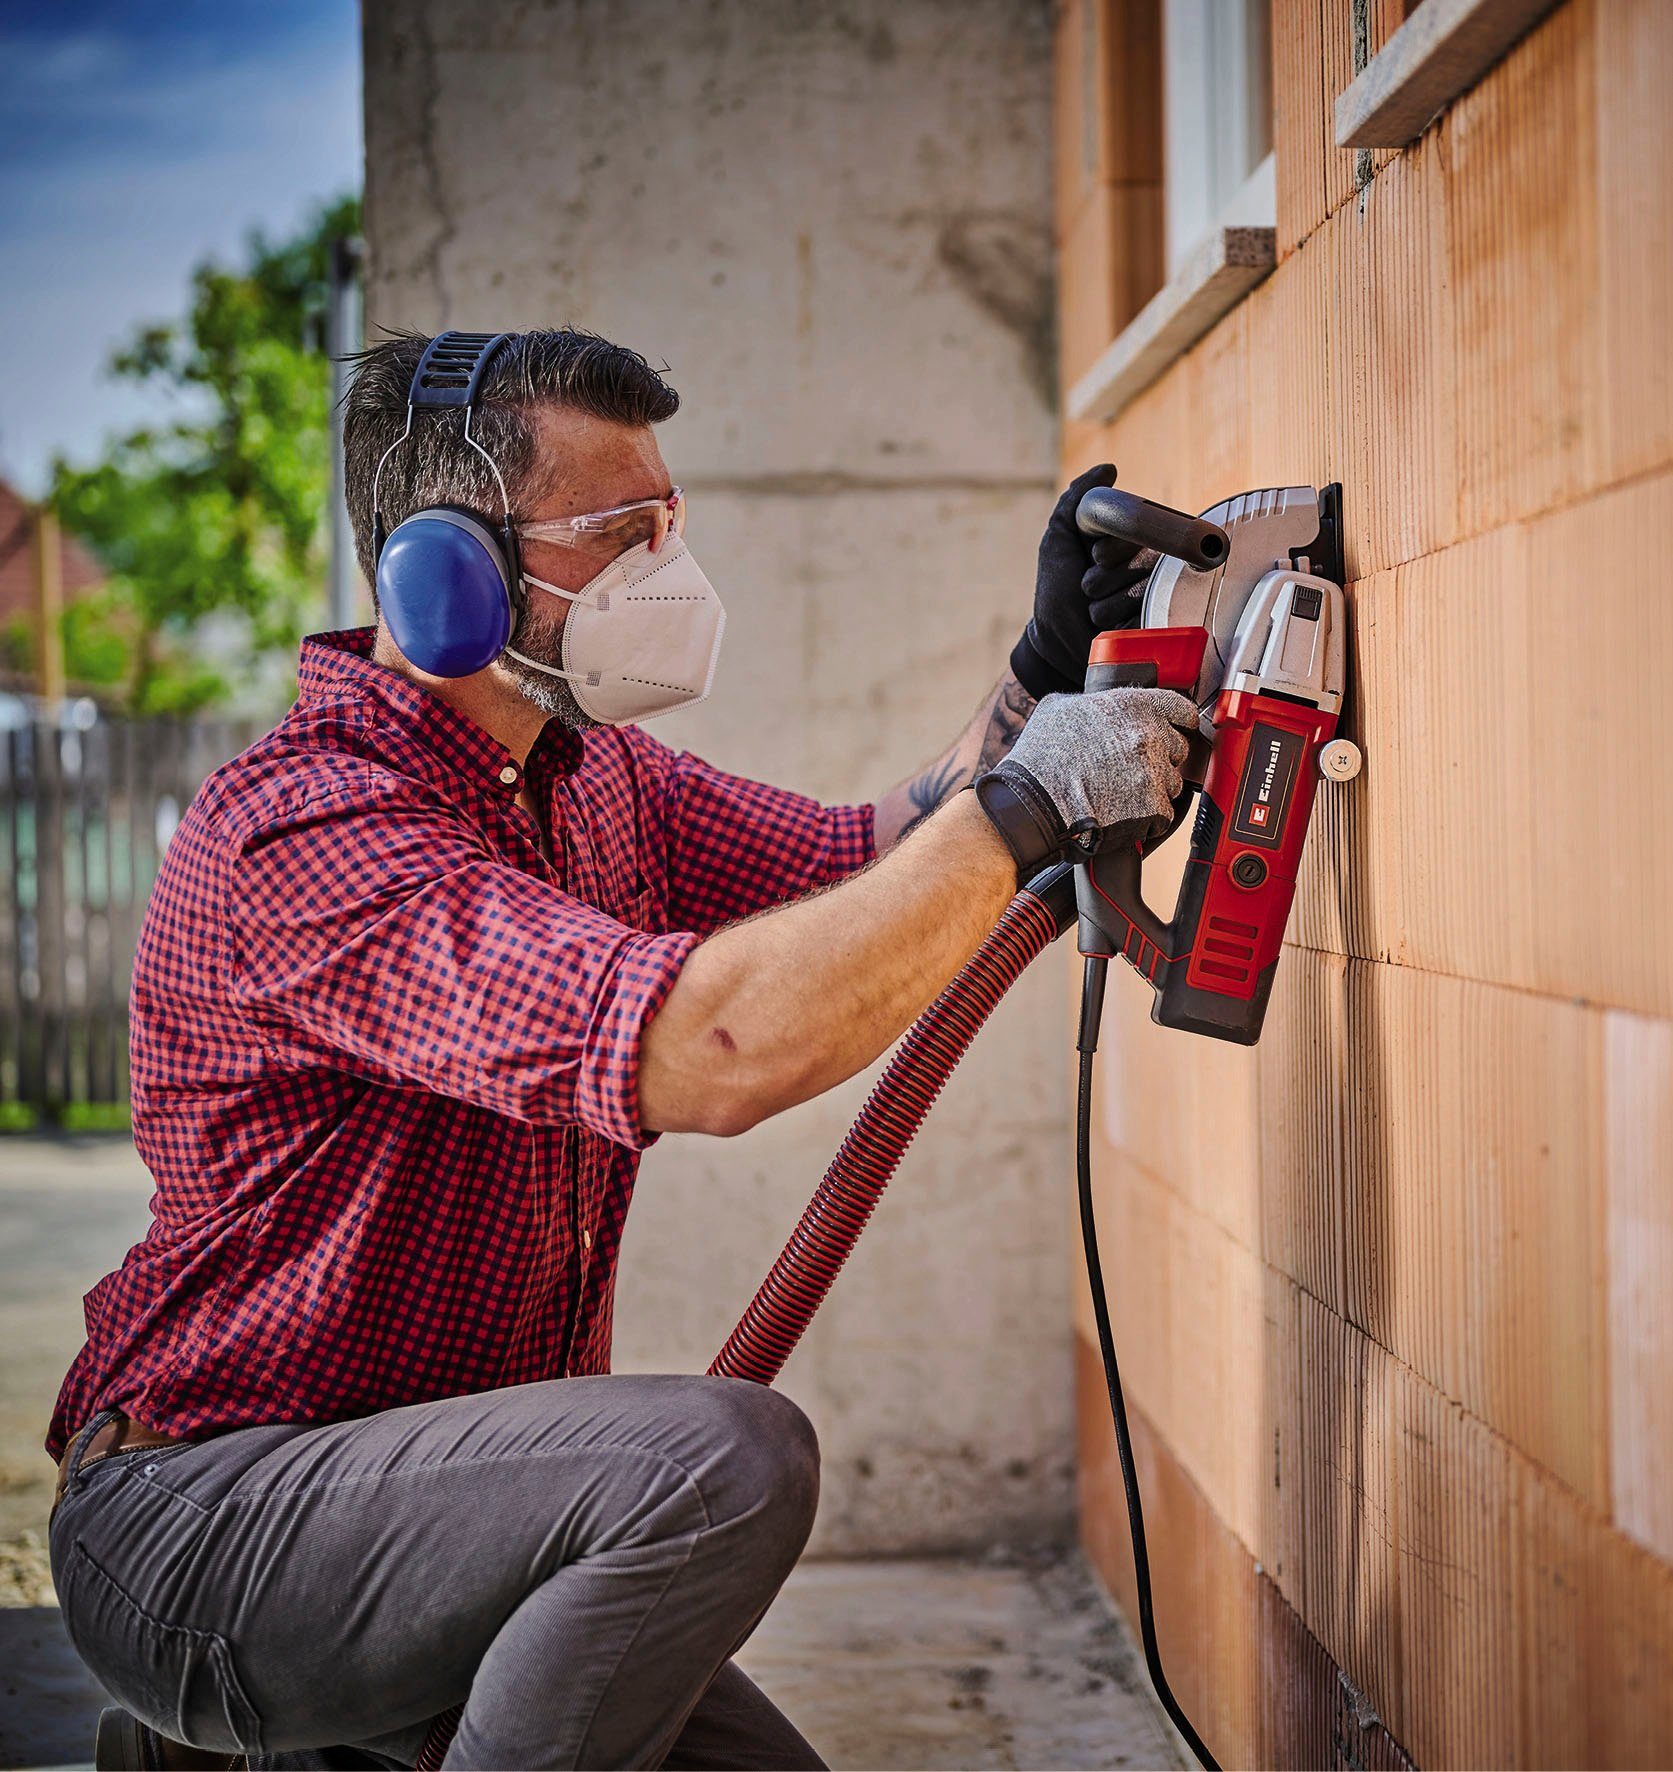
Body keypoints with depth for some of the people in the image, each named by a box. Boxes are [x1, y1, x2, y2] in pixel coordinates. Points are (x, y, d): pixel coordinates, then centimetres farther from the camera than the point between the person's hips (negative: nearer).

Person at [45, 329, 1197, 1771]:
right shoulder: (303, 827, -25)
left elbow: (868, 871, 12)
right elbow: (714, 1051, -37)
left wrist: (1041, 681, -5)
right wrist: (1027, 802, -31)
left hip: (419, 1485, 9)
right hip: (200, 1527, -9)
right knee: (728, 1458, -30)